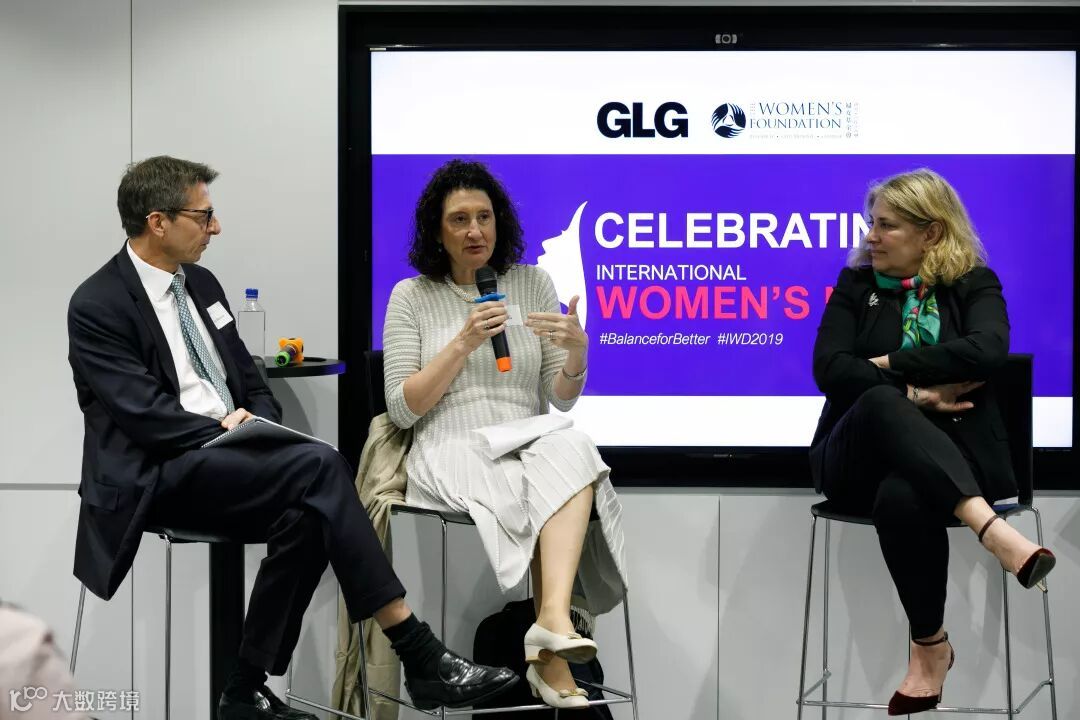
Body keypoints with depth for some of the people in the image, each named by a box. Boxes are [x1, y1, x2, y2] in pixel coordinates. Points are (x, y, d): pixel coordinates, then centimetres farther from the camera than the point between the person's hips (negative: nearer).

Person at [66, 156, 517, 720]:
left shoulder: (201, 285, 16)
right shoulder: (97, 307, -6)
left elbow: (253, 385, 18)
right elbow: (144, 414, -16)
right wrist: (225, 428, -19)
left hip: (227, 459, 7)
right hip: (159, 476, -7)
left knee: (306, 514, -28)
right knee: (318, 466, -29)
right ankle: (423, 661, -27)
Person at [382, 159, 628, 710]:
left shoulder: (533, 284, 14)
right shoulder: (412, 296, 8)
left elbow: (561, 399, 12)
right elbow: (402, 409, 1)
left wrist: (577, 352, -11)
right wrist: (463, 344, -9)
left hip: (527, 447, 2)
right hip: (451, 453, -2)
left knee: (570, 448, -35)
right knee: (529, 492, -35)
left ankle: (553, 619, -48)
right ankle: (553, 657, -30)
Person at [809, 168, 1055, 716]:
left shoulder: (974, 284, 8)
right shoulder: (855, 284, 11)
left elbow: (986, 351, -14)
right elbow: (829, 368, -4)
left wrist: (889, 364, -12)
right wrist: (915, 392, -15)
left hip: (948, 452, -1)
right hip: (860, 456, 1)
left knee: (901, 497, -39)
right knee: (884, 402, -36)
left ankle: (930, 646, -23)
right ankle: (992, 530, -46)